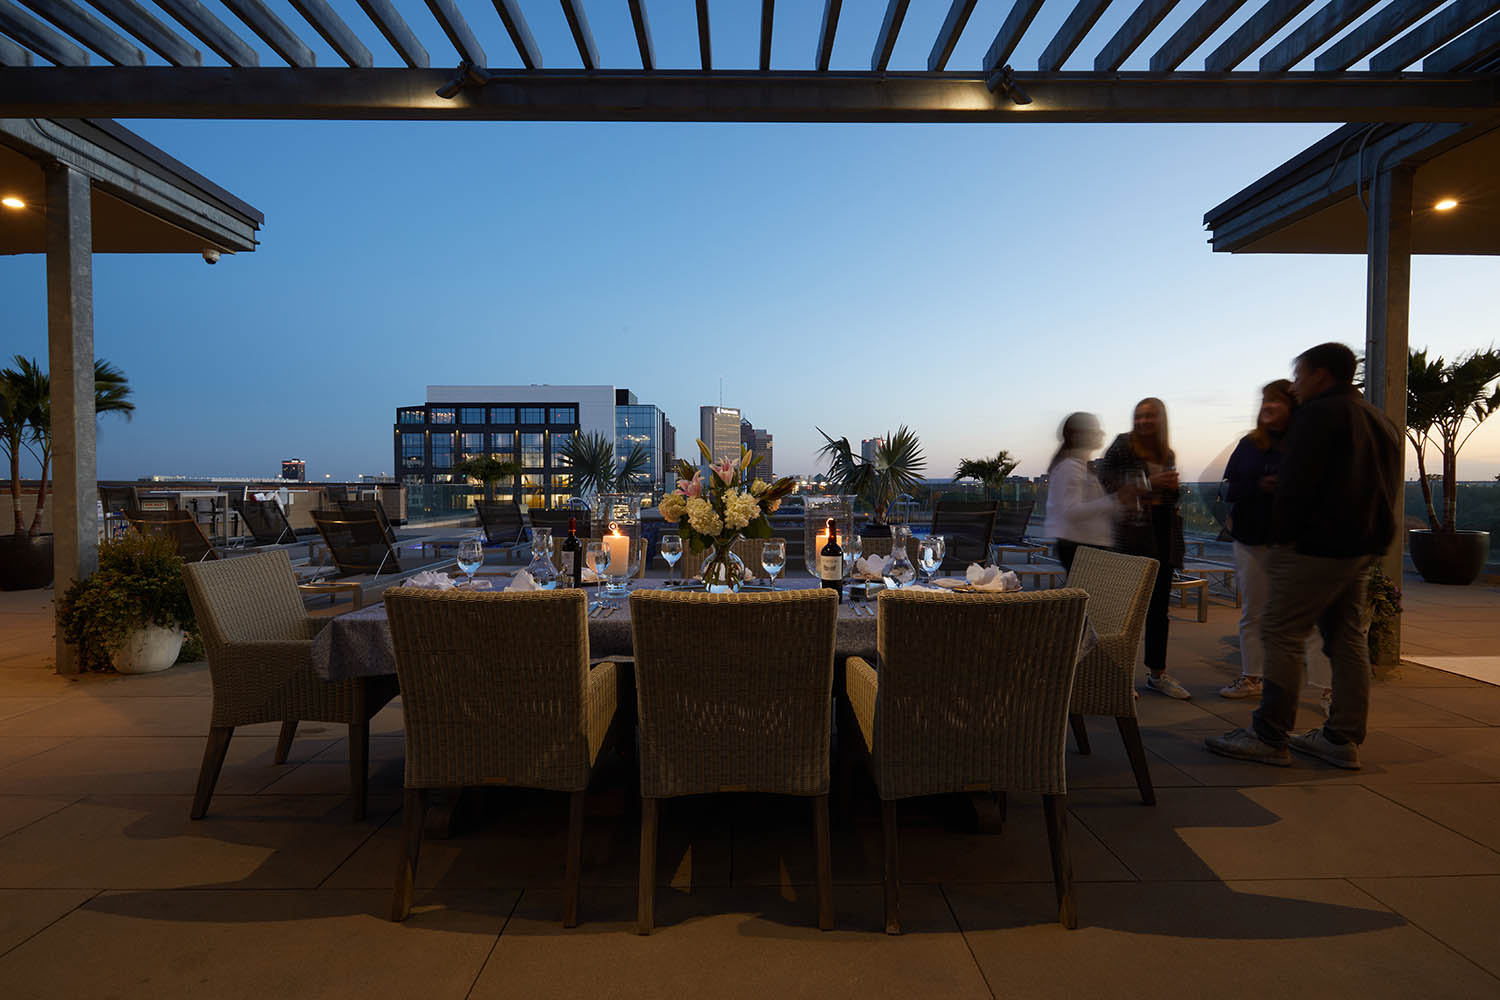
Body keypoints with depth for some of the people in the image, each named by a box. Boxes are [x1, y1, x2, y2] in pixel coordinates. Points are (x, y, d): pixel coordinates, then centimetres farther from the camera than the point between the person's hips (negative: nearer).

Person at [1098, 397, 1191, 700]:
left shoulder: (1168, 454, 14)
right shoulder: (1123, 446, -3)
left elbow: (1175, 500, 22)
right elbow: (1104, 483, -13)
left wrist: (1174, 487, 0)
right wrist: (1149, 485, -17)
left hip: (1164, 534, 6)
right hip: (1134, 534, -6)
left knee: (1159, 605, 10)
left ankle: (1157, 673, 20)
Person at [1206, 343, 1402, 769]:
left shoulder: (1319, 414, -9)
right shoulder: (1380, 420, 21)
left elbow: (1297, 483, -15)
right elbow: (1388, 489, 23)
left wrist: (1282, 537, -9)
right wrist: (1375, 537, 20)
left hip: (1318, 546, -10)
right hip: (1364, 546, 10)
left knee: (1282, 634, -7)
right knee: (1347, 639, 11)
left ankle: (1269, 737, -5)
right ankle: (1343, 739, 17)